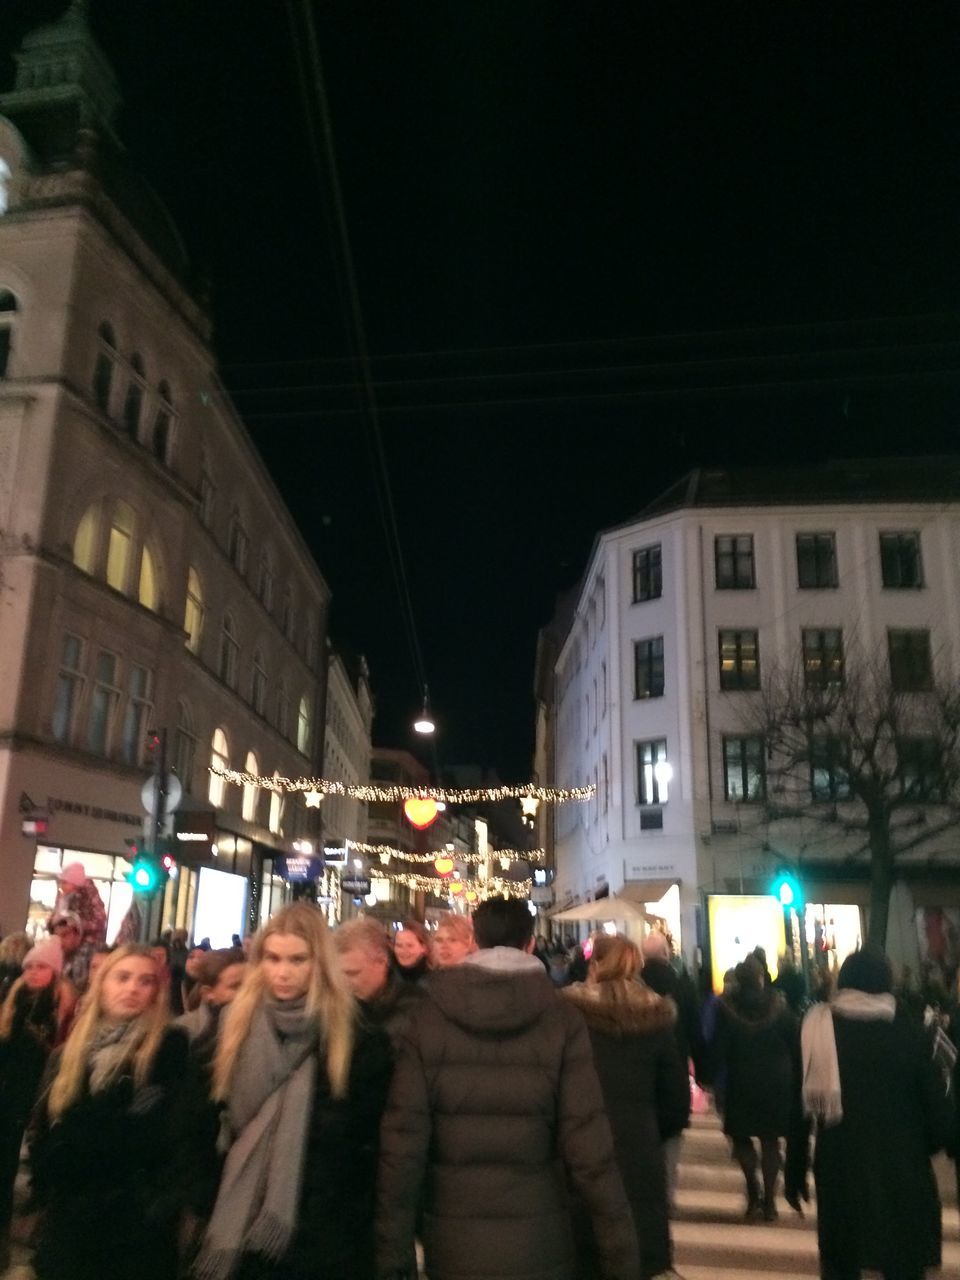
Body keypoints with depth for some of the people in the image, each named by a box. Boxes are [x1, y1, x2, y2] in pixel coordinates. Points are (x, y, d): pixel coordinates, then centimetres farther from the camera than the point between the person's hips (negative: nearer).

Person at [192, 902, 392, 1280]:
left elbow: (370, 1138, -7)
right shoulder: (237, 1028, 2)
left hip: (322, 1235, -3)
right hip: (241, 1228, 3)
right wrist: (206, 1212, 3)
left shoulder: (357, 1038, -11)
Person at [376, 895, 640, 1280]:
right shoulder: (562, 1019, -9)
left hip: (454, 1246, 1)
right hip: (538, 1246, -1)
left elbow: (402, 1140, -10)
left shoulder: (428, 1016, -7)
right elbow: (589, 1147, -12)